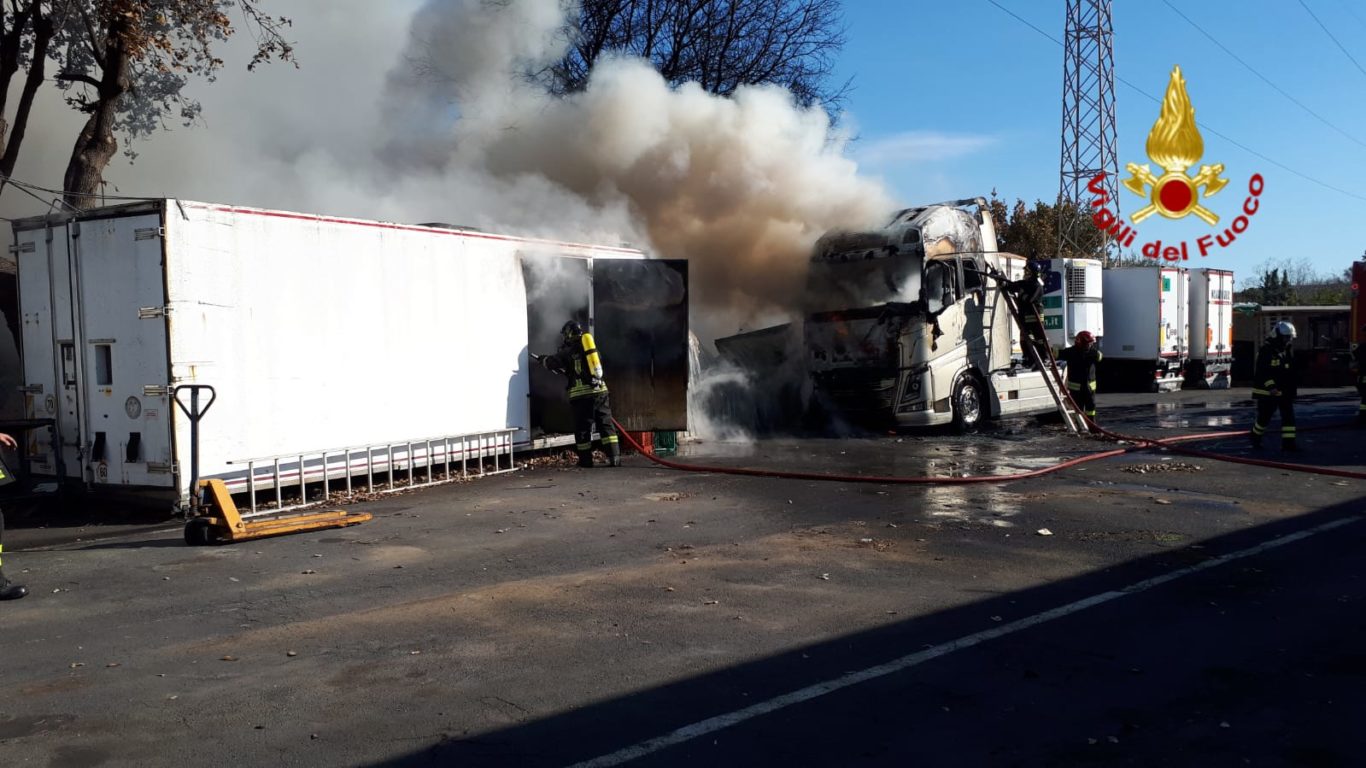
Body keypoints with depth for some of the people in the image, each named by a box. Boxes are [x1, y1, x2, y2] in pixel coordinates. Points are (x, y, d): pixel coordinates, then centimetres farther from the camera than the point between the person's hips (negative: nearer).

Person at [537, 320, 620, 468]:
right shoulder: (590, 345, 15)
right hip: (600, 390, 4)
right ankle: (614, 457, 1)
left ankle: (586, 460, 10)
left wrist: (544, 359, 32)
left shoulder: (569, 350, 0)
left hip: (581, 393, -4)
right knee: (606, 424, 7)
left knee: (583, 428, 6)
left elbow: (553, 362, 7)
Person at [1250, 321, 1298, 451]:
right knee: (1264, 417, 2)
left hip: (1283, 391, 7)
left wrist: (1292, 390, 19)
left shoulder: (1288, 352, 10)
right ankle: (1255, 439, 25)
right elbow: (1263, 372, -21)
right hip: (1266, 392, -7)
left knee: (1289, 415, -2)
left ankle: (1288, 443, -1)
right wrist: (1270, 386, -30)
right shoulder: (1266, 351, -14)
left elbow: (1291, 372, 19)